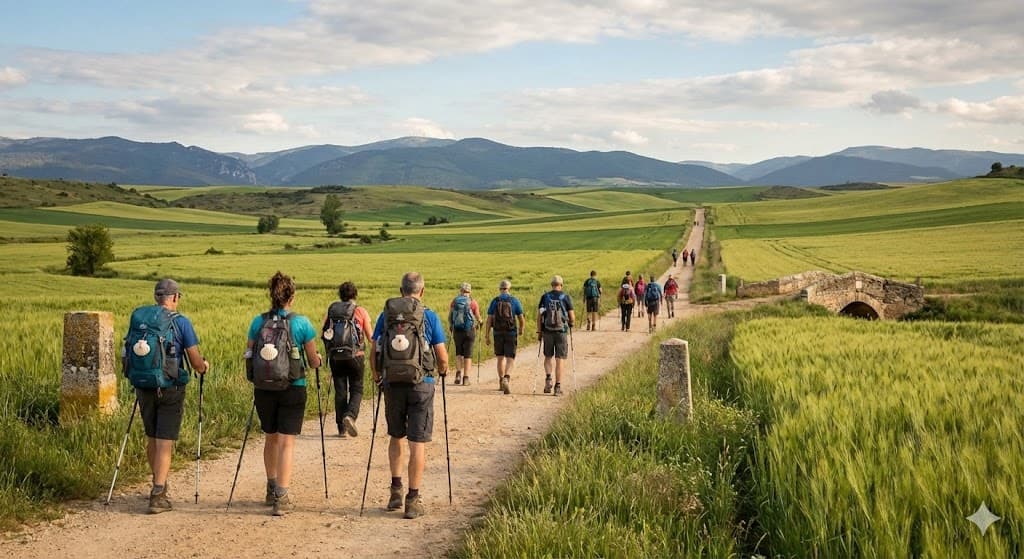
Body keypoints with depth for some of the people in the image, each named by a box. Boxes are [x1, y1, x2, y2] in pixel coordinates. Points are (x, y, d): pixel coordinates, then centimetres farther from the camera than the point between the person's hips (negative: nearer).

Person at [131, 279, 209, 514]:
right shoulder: (181, 322, -8)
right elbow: (196, 363, -8)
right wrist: (204, 366, 15)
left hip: (144, 387, 4)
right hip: (171, 390, -4)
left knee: (151, 439, 19)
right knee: (165, 443, -1)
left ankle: (159, 484, 34)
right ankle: (158, 495, -7)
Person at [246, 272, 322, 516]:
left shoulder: (258, 322, 0)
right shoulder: (302, 323, -8)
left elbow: (248, 356, 5)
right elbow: (314, 362, -3)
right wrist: (317, 359, 20)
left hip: (264, 389, 3)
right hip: (292, 389, -3)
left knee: (271, 438, 20)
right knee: (287, 442, 0)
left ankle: (272, 489, 32)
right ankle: (281, 497, -7)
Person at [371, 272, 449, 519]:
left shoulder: (385, 315, 4)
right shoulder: (429, 316, -4)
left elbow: (374, 353, 6)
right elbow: (442, 357, -3)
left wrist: (377, 376, 25)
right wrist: (443, 371, 19)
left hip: (392, 383, 3)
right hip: (421, 384, -3)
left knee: (396, 437, 21)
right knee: (418, 443, 2)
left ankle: (396, 490, 19)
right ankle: (413, 500, 4)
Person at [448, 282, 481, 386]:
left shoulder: (454, 301, 1)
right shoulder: (472, 302, -5)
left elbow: (449, 317, 6)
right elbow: (478, 318, -1)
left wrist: (451, 327, 24)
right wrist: (480, 323, 21)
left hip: (457, 330, 2)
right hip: (469, 330, -2)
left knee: (458, 352, 17)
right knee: (468, 354, 5)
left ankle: (458, 372, -1)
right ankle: (466, 378, 4)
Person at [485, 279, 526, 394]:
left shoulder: (494, 301, 2)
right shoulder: (515, 301, -1)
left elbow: (489, 319, 0)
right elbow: (521, 319, 1)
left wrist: (487, 335, 4)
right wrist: (521, 329, 21)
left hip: (498, 333, 2)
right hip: (511, 333, -2)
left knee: (500, 358, 16)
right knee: (510, 359, -3)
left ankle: (501, 382, 23)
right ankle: (507, 378, -27)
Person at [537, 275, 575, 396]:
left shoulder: (545, 297, 2)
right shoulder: (566, 297, -1)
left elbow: (539, 315, 0)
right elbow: (572, 317, -2)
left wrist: (539, 332, 6)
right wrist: (571, 324, 19)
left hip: (547, 331, 1)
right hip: (562, 331, -1)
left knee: (548, 356, 18)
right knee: (560, 359, 4)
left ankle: (548, 377, -5)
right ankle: (557, 386, 2)